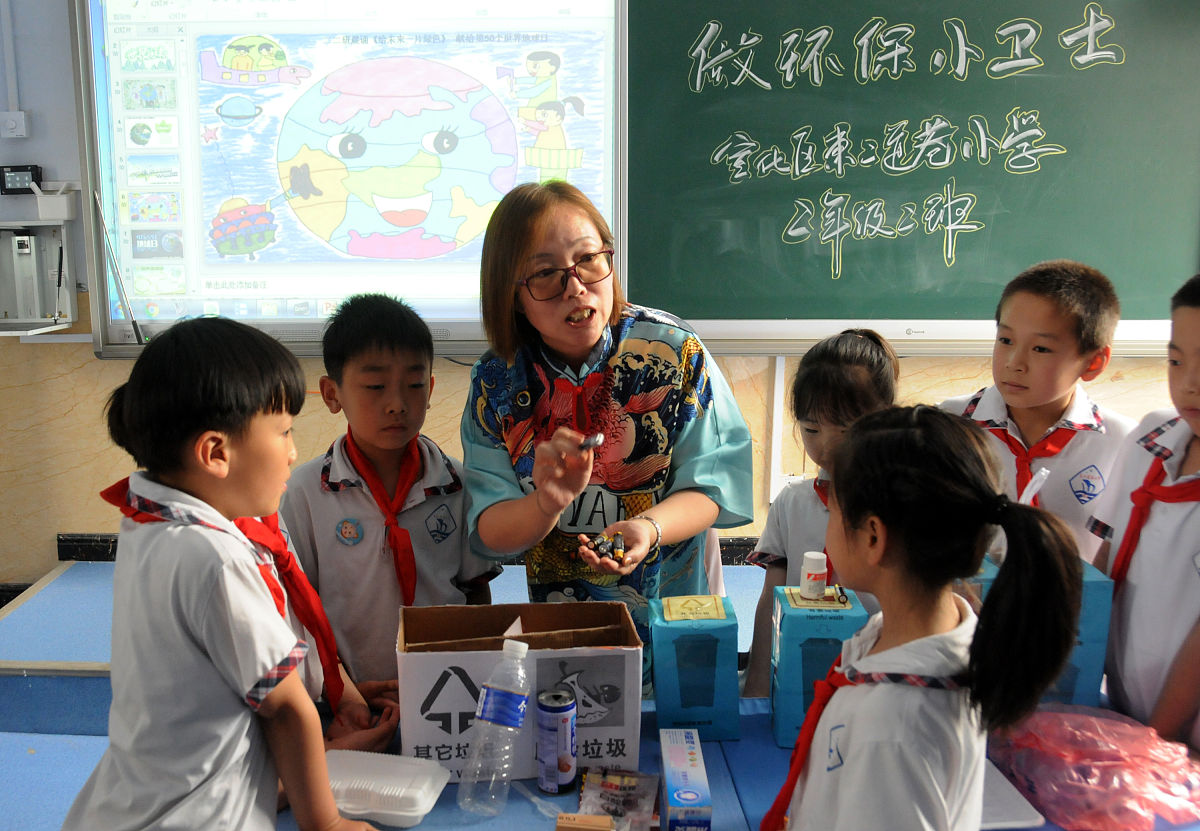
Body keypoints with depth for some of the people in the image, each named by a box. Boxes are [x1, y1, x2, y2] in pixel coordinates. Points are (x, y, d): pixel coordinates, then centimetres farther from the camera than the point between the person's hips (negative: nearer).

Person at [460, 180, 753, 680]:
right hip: (558, 624, 1)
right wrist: (546, 505, -28)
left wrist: (648, 527, -28)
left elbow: (711, 487, -9)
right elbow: (491, 531, -7)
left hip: (673, 604, -1)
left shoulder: (677, 353, -12)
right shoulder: (497, 381, -8)